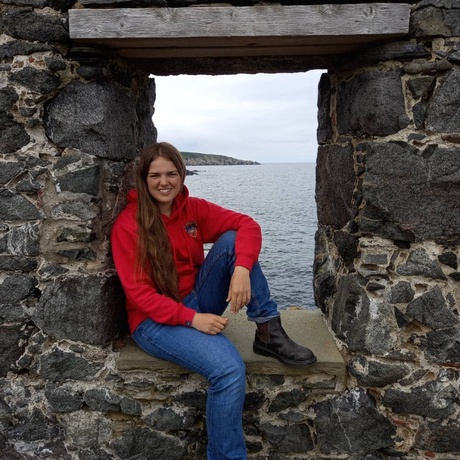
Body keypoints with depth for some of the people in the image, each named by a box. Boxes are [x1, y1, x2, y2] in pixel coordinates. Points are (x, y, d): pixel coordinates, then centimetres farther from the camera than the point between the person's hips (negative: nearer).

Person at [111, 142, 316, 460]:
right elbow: (139, 293, -16)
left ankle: (269, 334, -15)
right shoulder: (128, 225, -12)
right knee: (229, 367, -31)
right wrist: (192, 318, -26)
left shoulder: (193, 209, 0)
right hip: (155, 320, -5)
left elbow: (247, 225, -10)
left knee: (231, 239, -17)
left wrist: (242, 269, -29)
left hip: (197, 303, 5)